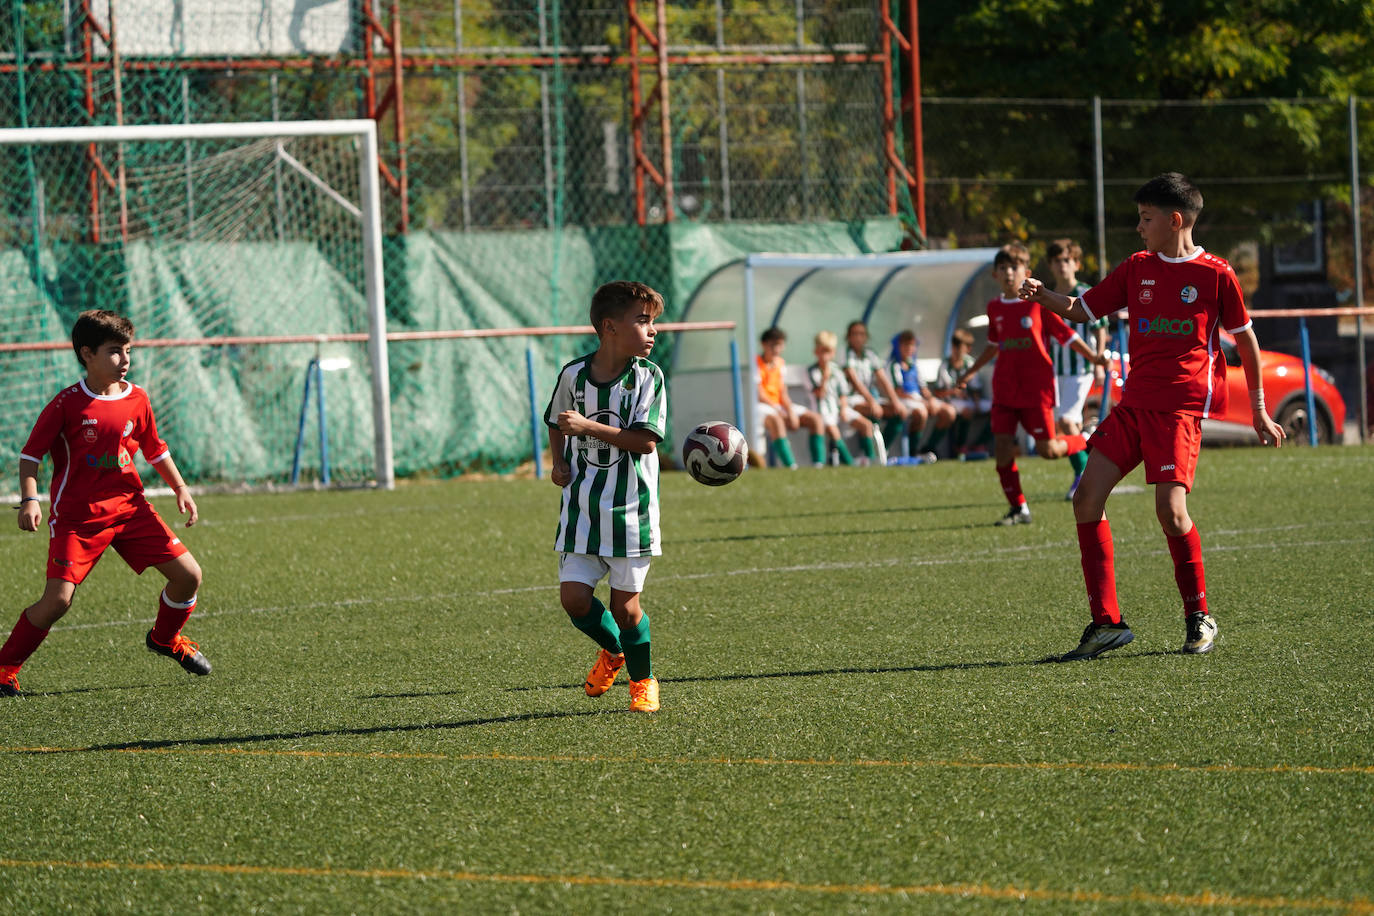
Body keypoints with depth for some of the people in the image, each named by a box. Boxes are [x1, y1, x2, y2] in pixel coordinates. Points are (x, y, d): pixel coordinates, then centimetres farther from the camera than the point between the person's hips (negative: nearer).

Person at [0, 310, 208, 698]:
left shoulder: (136, 400, 3)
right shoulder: (67, 404, -12)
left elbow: (155, 450, 18)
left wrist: (180, 488, 11)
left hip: (129, 506, 5)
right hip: (76, 515, -5)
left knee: (189, 575, -2)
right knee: (58, 599, -19)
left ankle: (165, 638, 28)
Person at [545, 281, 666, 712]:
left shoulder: (648, 377, -7)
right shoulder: (573, 375, 0)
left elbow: (645, 440, -16)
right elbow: (556, 422, 19)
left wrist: (588, 427, -23)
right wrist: (559, 463, 3)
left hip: (631, 506, -2)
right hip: (581, 505, 2)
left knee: (625, 603, 0)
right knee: (574, 596, -5)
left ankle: (642, 680, 24)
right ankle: (613, 650, 27)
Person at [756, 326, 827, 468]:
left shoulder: (780, 363, 13)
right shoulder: (756, 363, -8)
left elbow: (783, 394, 12)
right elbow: (759, 394, -14)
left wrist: (791, 411, -6)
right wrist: (777, 409, -18)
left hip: (779, 406, 8)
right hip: (760, 406, -8)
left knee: (815, 418, -4)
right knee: (775, 420, -41)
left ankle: (818, 461, -14)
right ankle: (789, 464, -49)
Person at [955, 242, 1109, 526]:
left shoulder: (1038, 303, -6)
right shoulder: (995, 308, 10)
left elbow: (1065, 334, -2)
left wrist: (1093, 357, -11)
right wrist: (971, 372, 32)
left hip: (1036, 386, -4)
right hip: (1005, 388, 4)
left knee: (1047, 449, -5)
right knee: (1002, 447, -5)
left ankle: (1087, 442, 27)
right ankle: (1018, 509, 5)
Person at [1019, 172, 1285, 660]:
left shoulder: (1215, 274, -1)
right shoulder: (1136, 268, 12)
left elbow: (1245, 339, 7)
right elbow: (1083, 309, 16)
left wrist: (1258, 411, 12)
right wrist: (1043, 297, -5)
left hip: (1181, 408, -6)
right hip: (1133, 403, 6)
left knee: (1170, 509, -19)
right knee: (1087, 496, -6)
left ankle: (1199, 618, 3)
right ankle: (1107, 623, -1)